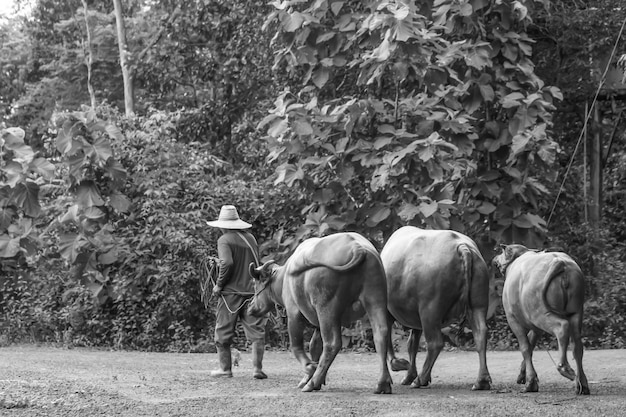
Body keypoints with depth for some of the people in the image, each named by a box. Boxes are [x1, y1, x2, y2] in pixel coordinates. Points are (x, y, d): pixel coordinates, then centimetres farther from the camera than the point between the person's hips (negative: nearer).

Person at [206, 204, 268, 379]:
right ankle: (257, 368, -3)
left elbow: (227, 263, -22)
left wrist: (219, 284, -12)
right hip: (252, 290, 4)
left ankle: (225, 368, 15)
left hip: (230, 292, -4)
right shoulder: (250, 238, 10)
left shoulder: (224, 240, -9)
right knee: (256, 330, 4)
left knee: (223, 331, 10)